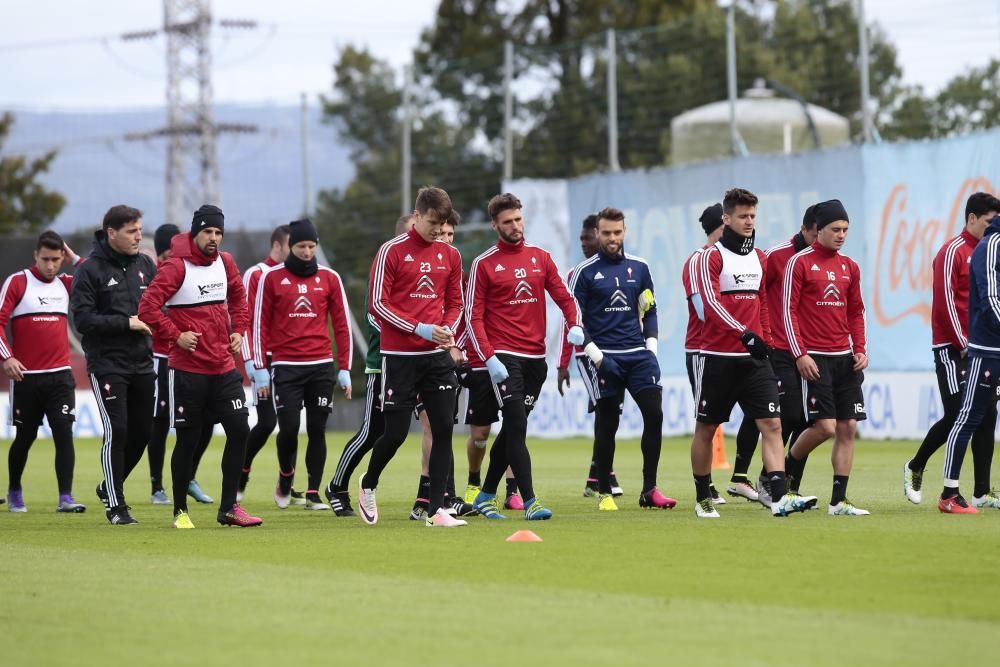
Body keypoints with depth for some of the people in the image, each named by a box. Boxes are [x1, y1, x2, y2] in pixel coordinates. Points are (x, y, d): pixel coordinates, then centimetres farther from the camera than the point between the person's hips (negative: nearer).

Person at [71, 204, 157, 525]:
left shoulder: (146, 265, 9)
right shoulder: (90, 270, -7)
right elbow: (83, 319, -12)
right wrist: (126, 323, -17)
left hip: (142, 363, 6)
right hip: (107, 364, -6)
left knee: (142, 431, 8)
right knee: (116, 431, -9)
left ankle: (110, 486, 30)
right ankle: (115, 505, 2)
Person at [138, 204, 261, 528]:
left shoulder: (225, 263, 8)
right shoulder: (176, 267, -12)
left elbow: (238, 298, 25)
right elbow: (148, 307, -18)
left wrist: (238, 330, 13)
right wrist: (176, 335, -17)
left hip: (224, 367, 6)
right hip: (188, 370, -6)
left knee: (239, 431, 0)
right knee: (188, 440, 1)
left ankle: (228, 507, 9)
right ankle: (180, 511, 13)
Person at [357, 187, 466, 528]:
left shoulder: (450, 255, 10)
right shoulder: (392, 251, -5)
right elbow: (378, 304, -8)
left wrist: (448, 330, -4)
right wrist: (420, 329, -16)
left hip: (437, 356, 4)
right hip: (400, 356, -4)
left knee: (444, 429, -4)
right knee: (396, 433, -3)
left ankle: (436, 509, 0)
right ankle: (368, 488, 24)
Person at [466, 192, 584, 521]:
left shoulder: (541, 258, 10)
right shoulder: (484, 264, -3)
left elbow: (564, 296, 11)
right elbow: (474, 316, -5)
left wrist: (575, 325, -9)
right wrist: (489, 358, -15)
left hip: (535, 357, 5)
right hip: (504, 357, -5)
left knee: (512, 429, 11)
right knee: (517, 427, -13)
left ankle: (486, 496, 23)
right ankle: (529, 501, -15)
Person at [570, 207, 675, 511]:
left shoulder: (639, 268, 11)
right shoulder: (585, 272, 0)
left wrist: (651, 345, 6)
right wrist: (595, 354, -9)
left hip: (638, 354, 3)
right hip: (604, 357, -3)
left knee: (654, 414, -8)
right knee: (607, 425, 0)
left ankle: (649, 490, -3)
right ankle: (604, 494, 10)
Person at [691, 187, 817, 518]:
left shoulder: (759, 258, 12)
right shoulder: (712, 257, -7)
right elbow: (712, 303, -19)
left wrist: (766, 341, 14)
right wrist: (745, 334, -29)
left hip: (754, 357, 5)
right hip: (717, 357, -5)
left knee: (772, 424, -10)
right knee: (706, 428, 7)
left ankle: (780, 497, -19)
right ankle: (703, 499, 20)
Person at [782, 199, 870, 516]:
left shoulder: (850, 267, 12)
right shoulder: (800, 263, -5)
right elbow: (789, 311, -6)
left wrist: (861, 350, 7)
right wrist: (799, 354, -13)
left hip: (846, 358, 6)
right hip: (815, 358, -6)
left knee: (848, 427, 0)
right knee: (824, 426, -12)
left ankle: (838, 501, 3)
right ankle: (787, 475, 14)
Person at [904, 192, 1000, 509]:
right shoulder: (953, 252, -9)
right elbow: (945, 301, -14)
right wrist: (963, 344, -15)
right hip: (952, 348, -7)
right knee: (956, 415, -9)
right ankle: (915, 468, 14)